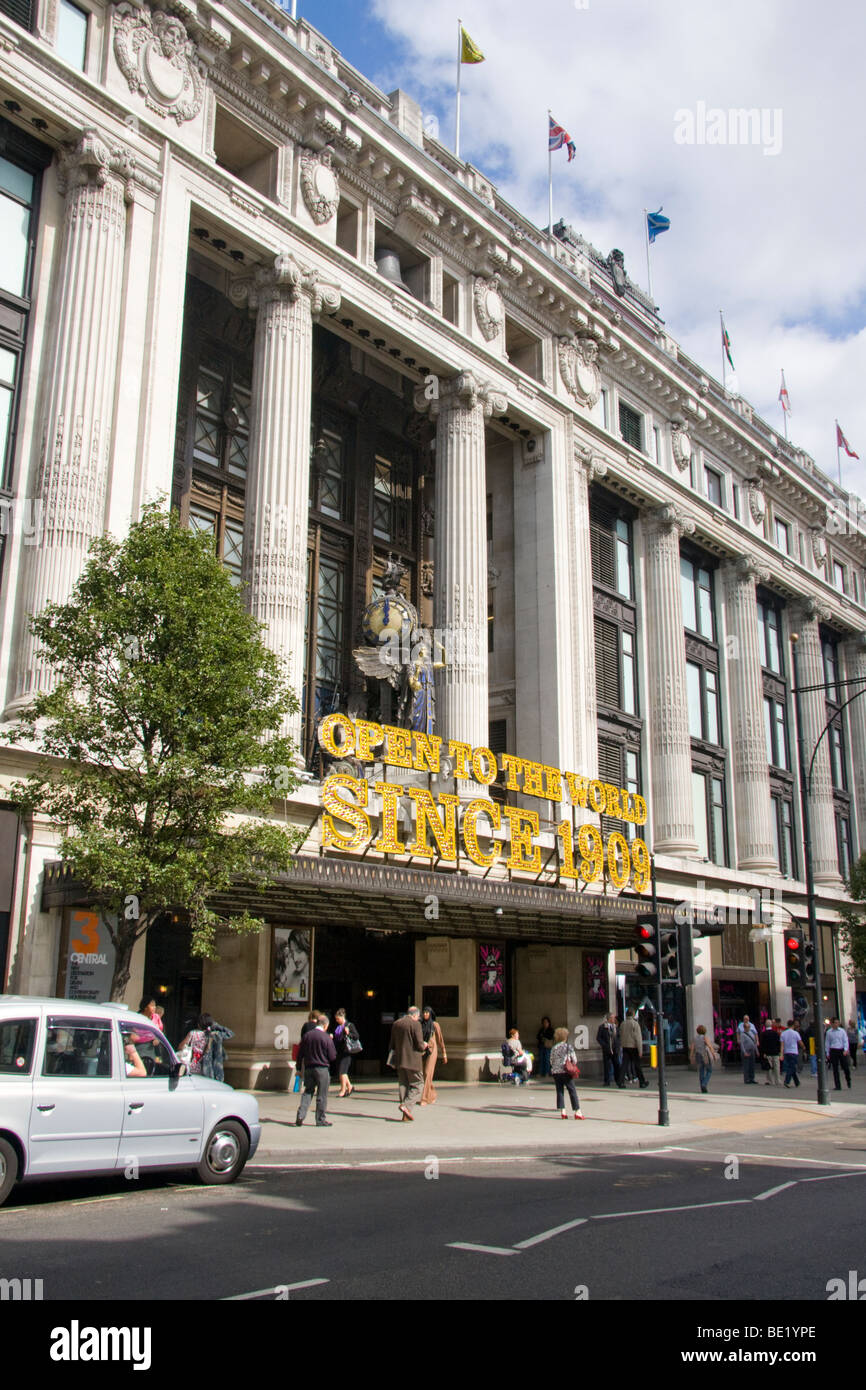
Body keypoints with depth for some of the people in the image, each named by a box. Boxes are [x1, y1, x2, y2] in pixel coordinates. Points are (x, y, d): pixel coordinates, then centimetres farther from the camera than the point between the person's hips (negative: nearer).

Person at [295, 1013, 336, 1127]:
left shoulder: (306, 1035, 2)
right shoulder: (327, 1038, -12)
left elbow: (300, 1054, 7)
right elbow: (333, 1057, -9)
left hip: (308, 1068, 4)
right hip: (322, 1069, -4)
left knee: (307, 1092, 14)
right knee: (322, 1095, 5)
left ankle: (300, 1116, 2)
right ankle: (321, 1119, 11)